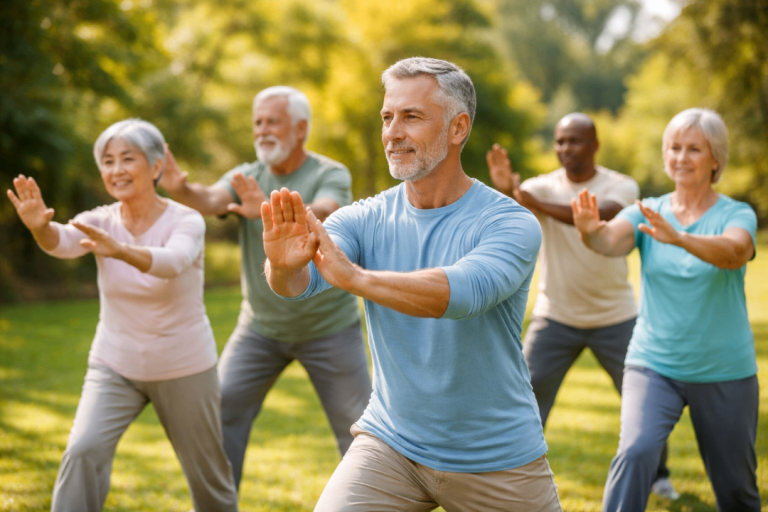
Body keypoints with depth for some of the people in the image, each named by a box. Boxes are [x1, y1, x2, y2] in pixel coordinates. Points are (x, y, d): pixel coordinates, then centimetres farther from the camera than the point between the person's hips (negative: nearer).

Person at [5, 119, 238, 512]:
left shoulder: (186, 222, -17)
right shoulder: (100, 222, -8)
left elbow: (171, 262, -39)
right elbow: (63, 243, -31)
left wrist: (119, 250, -59)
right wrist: (40, 226, -54)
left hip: (183, 368, -2)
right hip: (115, 365, 2)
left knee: (208, 475, 12)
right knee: (83, 450, -21)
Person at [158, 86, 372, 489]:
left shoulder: (331, 176, -11)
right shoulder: (246, 178, 0)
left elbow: (319, 215, -33)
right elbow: (210, 200, -21)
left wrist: (268, 211, -54)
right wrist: (179, 188, -45)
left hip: (329, 326, -3)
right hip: (261, 326, 3)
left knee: (356, 425, 1)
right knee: (221, 412, -4)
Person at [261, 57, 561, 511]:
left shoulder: (511, 223, -16)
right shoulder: (366, 219, -4)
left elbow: (464, 292, -35)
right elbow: (301, 283, -21)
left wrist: (353, 277, -46)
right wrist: (284, 267, -45)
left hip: (497, 461, -2)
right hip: (391, 445, 2)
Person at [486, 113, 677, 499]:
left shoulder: (621, 186, -11)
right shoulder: (543, 186, -8)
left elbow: (600, 216, -34)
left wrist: (540, 206, -49)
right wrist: (505, 189, -56)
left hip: (615, 317, 0)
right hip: (555, 318, 0)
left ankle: (658, 474, 33)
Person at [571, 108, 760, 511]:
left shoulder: (736, 215, -5)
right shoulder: (647, 212, 2)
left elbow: (733, 252, -29)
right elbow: (611, 241, -20)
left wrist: (677, 237, -48)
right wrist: (591, 230, -44)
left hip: (724, 372, 0)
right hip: (653, 364, 1)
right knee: (635, 451, -25)